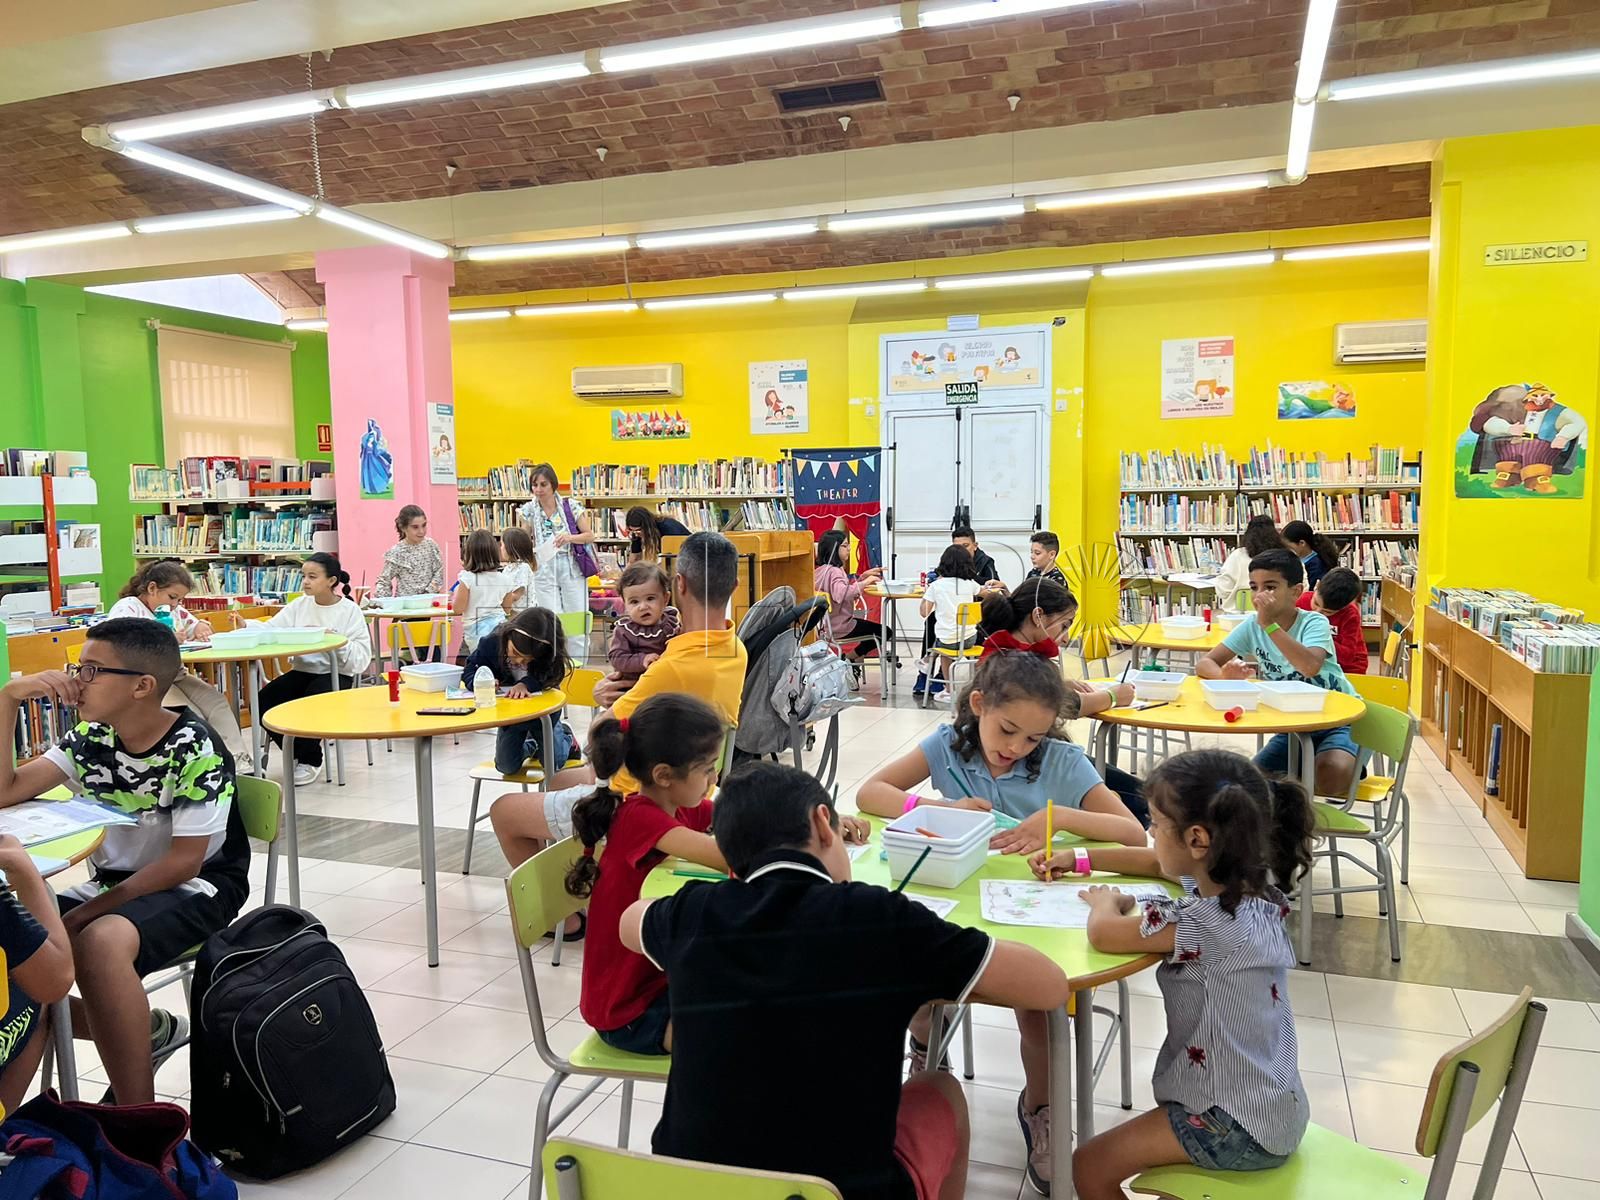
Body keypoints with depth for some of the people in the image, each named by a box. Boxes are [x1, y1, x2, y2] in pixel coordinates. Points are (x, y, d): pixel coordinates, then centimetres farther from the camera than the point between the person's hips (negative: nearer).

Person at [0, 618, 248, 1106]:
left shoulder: (194, 750, -19)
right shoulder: (90, 738, 2)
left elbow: (184, 861, -18)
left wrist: (89, 911, -20)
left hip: (196, 888, -7)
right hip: (115, 884, 7)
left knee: (99, 943, -35)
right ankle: (142, 1031, 4)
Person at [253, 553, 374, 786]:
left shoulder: (349, 609, -5)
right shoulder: (299, 605, 8)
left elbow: (361, 658, -11)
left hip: (336, 674, -5)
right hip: (303, 671, 5)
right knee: (265, 700, -17)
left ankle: (310, 760, -2)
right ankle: (297, 753, 7)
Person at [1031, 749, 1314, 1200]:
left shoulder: (1207, 924, -30)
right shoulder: (1242, 882, -3)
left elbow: (1104, 934, -26)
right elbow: (1157, 862, 14)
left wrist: (1106, 901, -5)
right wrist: (1077, 859, 14)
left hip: (1240, 1128, -9)